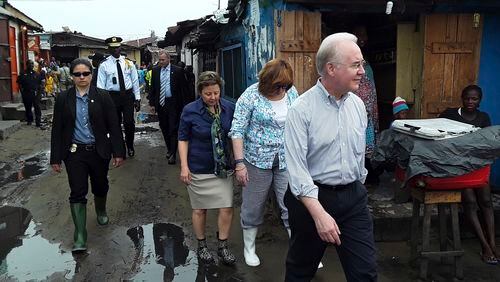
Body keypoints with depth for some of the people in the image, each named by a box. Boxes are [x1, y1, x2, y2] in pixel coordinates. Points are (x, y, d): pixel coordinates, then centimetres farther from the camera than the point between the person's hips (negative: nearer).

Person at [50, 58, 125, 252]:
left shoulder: (102, 97, -4)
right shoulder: (63, 99, -1)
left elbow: (113, 126, -3)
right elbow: (57, 129, 1)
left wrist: (118, 152, -5)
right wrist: (56, 157, 0)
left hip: (99, 151, 1)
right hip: (74, 153, 0)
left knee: (100, 186, 17)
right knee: (77, 192, -3)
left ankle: (101, 211, 49)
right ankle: (80, 237, 3)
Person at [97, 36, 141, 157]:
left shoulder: (129, 63, 4)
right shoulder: (104, 65, -1)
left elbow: (135, 81, 5)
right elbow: (100, 85, -1)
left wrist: (137, 98, 1)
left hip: (128, 96, 1)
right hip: (113, 97, 0)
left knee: (129, 123, -4)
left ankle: (130, 146, 20)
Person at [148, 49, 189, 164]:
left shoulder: (177, 71, -5)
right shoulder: (155, 70, 6)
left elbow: (183, 89, -4)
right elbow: (152, 88, 10)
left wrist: (184, 105, -7)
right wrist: (152, 103, 4)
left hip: (173, 104, -4)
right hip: (160, 103, 4)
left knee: (173, 129, -4)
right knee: (164, 129, 13)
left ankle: (173, 154, 2)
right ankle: (169, 149, 29)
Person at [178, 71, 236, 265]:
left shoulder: (229, 107, -4)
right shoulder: (190, 110, -11)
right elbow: (183, 139, -4)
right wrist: (184, 166, -10)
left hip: (223, 167, 2)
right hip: (199, 169, -2)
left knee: (227, 208, 3)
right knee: (199, 209, 10)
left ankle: (223, 247, 23)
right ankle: (201, 246, 31)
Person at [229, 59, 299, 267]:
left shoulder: (292, 92, 1)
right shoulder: (251, 96, -13)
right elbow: (237, 131, -12)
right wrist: (239, 163, -17)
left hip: (287, 161, 3)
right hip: (257, 161, -3)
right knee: (253, 208, 11)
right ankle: (249, 248, 32)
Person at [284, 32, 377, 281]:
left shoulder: (358, 105, 3)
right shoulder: (302, 109, -16)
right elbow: (297, 167, -21)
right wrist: (320, 214, -27)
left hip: (353, 197, 5)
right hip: (313, 197, -4)